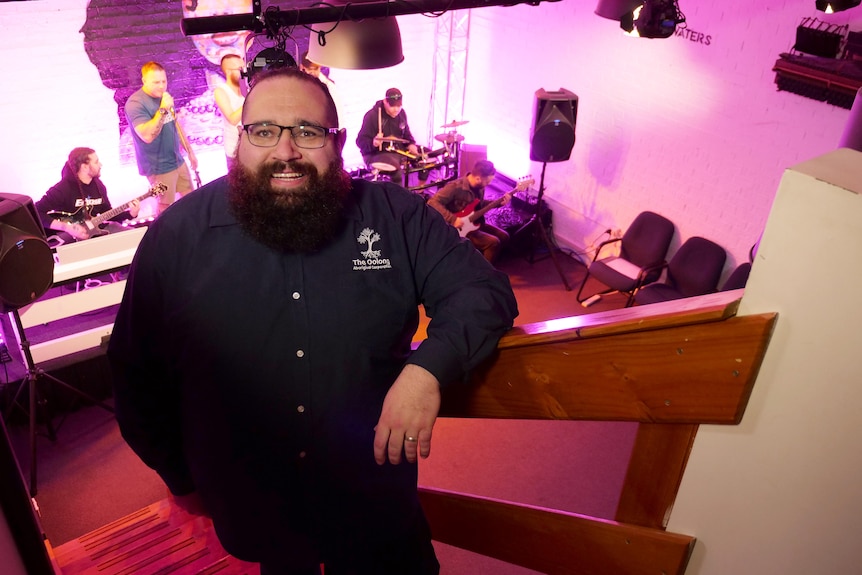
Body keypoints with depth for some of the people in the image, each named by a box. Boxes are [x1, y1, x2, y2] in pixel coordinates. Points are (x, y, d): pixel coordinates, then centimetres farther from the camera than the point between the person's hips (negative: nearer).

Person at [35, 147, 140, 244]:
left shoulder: (98, 185, 7)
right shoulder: (62, 188, -16)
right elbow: (37, 213, -19)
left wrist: (130, 214, -1)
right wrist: (66, 227, -26)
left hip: (96, 229, 7)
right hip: (72, 237, -7)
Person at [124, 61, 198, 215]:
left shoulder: (164, 97, 9)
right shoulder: (135, 103, -17)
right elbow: (147, 136, -29)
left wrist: (190, 151, 19)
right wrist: (163, 109, -31)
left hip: (178, 161, 8)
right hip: (159, 168, -8)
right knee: (167, 209, 2)